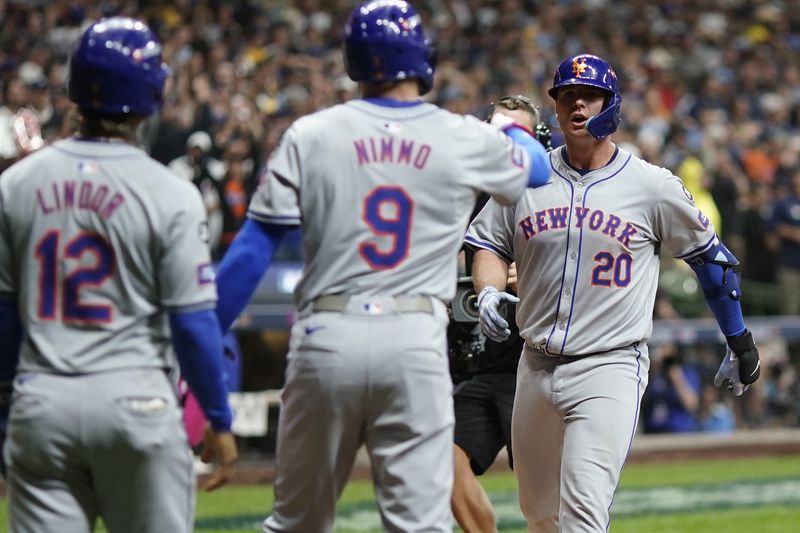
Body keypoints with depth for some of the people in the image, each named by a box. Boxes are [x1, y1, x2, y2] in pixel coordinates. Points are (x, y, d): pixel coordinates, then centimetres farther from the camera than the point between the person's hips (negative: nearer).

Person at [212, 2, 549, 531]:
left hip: (325, 335, 1)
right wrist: (510, 126, 48)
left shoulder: (310, 135, 1)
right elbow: (536, 168, 26)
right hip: (415, 343, -1)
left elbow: (253, 250, -1)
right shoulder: (467, 141, 3)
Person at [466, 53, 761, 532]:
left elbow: (711, 255, 9)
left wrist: (740, 344, 13)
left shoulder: (652, 186, -2)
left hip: (611, 370, -4)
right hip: (537, 367, 5)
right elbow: (490, 246, 14)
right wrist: (488, 292, -10)